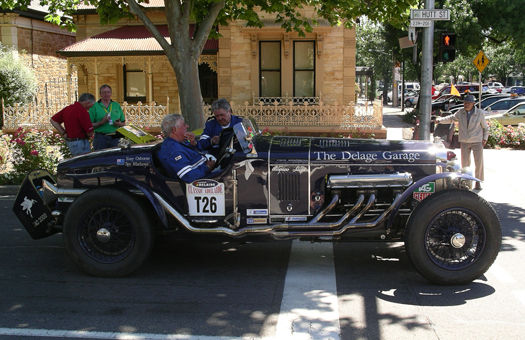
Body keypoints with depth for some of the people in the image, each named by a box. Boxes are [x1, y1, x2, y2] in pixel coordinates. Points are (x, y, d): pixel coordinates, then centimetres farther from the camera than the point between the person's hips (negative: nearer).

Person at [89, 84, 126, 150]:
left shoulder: (117, 105, 15)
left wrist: (119, 124, -4)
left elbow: (124, 123, 18)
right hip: (100, 138, -3)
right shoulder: (95, 106, 3)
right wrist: (101, 122, -16)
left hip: (115, 138, 3)